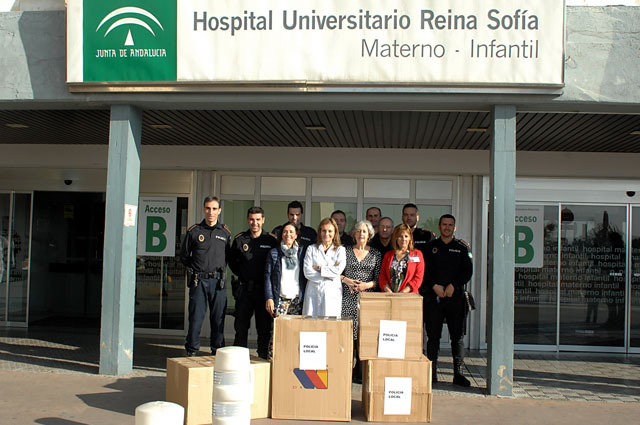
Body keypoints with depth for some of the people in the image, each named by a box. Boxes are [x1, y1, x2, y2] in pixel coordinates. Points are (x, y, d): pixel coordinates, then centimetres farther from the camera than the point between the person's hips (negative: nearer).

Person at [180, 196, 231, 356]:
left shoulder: (225, 232, 9)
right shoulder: (194, 231, 5)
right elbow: (184, 255, 13)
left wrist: (220, 269, 10)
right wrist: (193, 269, 9)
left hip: (218, 282, 1)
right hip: (198, 281, -1)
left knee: (218, 319, 4)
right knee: (196, 318, -1)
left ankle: (217, 352, 13)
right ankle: (191, 352, 8)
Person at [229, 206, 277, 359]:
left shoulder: (271, 240, 1)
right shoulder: (240, 239, 5)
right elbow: (231, 260, 18)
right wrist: (241, 274, 8)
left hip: (264, 288, -1)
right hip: (244, 289, 1)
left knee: (264, 327, 3)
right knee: (241, 326, 6)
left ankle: (263, 358, 12)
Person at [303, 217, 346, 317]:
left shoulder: (340, 250, 8)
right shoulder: (311, 249, 10)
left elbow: (338, 270, -7)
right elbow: (307, 272, -1)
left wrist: (319, 268, -4)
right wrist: (328, 276, -6)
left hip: (332, 293, -1)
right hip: (314, 292, 1)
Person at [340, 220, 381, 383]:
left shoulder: (376, 254, 10)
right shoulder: (345, 251, 9)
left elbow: (379, 279, 7)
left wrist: (367, 284, -10)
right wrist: (346, 280, -9)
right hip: (348, 298, 0)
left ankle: (360, 373, 5)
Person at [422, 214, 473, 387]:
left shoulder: (462, 247, 9)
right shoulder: (431, 246, 10)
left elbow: (468, 271, 2)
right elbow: (424, 270, 5)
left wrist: (453, 285, -10)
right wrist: (434, 286, -9)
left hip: (456, 296, 0)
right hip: (434, 297, 0)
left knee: (457, 336, 1)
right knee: (433, 336, 2)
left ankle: (458, 374, 6)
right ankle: (432, 372, 7)